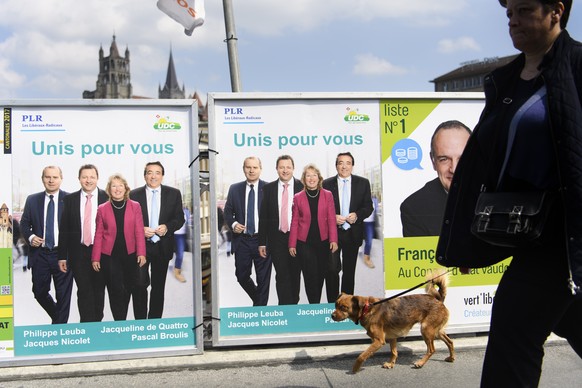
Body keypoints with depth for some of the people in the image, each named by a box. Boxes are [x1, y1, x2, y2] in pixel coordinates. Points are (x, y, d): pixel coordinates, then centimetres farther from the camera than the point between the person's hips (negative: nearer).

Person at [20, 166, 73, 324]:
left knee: (63, 295, 1)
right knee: (39, 292, 11)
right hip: (40, 254, 3)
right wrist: (30, 237, -7)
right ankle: (57, 317, 37)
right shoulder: (32, 200, 7)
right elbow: (24, 223, 12)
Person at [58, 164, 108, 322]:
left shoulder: (107, 197, -2)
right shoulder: (70, 200, 4)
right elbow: (63, 230, 5)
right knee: (84, 290, -3)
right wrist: (62, 256, 0)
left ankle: (97, 322, 25)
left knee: (99, 290, 11)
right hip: (78, 252, 1)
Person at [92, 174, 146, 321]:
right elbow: (98, 234, 4)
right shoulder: (102, 209, 5)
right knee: (116, 291, -5)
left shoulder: (135, 206, 5)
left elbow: (139, 231, 1)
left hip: (129, 255, 1)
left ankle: (121, 323, 24)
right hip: (109, 256, -1)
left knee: (127, 290, 8)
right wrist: (95, 258, 0)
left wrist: (141, 253, -8)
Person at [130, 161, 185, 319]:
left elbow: (180, 218, 4)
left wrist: (167, 227, -13)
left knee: (159, 286, 11)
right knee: (140, 283, -11)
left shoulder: (173, 193, 3)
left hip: (162, 246, 2)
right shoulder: (134, 195, 0)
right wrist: (140, 230, -16)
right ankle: (140, 321, 3)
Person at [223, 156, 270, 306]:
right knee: (242, 276, 12)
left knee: (263, 279, 2)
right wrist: (233, 224, -9)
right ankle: (258, 299, 38)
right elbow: (228, 212, 11)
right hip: (242, 240, 3)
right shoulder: (234, 189, 7)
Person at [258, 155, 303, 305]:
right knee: (282, 276, -5)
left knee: (295, 275, 11)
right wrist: (262, 242, 1)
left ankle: (293, 305, 27)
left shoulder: (302, 187, -1)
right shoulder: (268, 188, 4)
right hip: (277, 239, 0)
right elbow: (263, 217, 5)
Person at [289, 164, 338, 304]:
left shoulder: (327, 195, 4)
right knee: (311, 275, -6)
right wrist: (292, 244, 1)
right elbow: (294, 222, 4)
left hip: (323, 242, 1)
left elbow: (331, 219, 1)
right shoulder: (298, 197, 4)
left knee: (320, 275, 8)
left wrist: (333, 240, -8)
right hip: (304, 243, -1)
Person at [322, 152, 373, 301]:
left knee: (349, 271, 12)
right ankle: (332, 304, 1)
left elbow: (368, 207, 5)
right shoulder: (327, 184, 0)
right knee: (332, 268, -11)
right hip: (332, 233, -2)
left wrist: (357, 215, -14)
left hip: (353, 233, 2)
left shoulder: (363, 183, 4)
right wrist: (332, 217, -15)